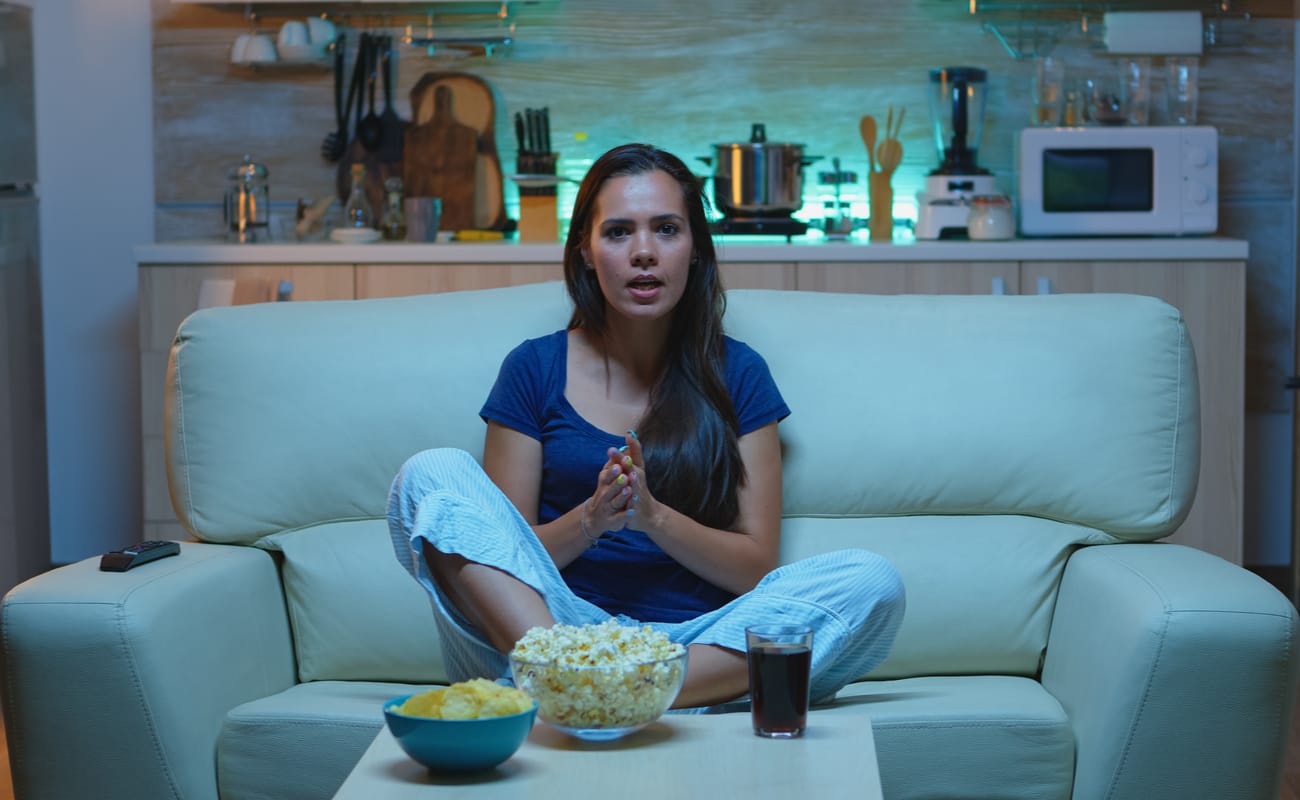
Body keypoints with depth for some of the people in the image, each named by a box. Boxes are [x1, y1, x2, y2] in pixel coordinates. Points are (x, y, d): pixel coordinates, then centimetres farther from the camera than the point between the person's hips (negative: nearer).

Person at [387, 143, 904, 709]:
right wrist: (590, 521, -15)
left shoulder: (737, 374, 10)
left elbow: (756, 568, 6)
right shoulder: (535, 369, 8)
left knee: (871, 581, -24)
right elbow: (502, 554, 5)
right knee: (431, 475, -19)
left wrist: (653, 516, -12)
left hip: (697, 642, 1)